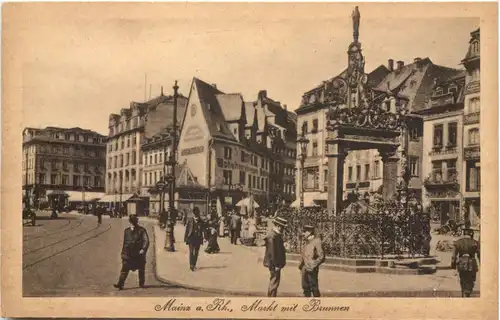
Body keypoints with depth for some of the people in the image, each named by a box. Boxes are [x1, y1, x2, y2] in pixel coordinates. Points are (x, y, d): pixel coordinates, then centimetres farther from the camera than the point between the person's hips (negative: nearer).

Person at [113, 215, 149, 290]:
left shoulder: (142, 230, -2)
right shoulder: (127, 231, 11)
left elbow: (146, 241, -8)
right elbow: (124, 242, 19)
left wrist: (143, 249, -21)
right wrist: (123, 252, 17)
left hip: (139, 254, -2)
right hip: (128, 254, 2)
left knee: (141, 270, 8)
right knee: (124, 269, -8)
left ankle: (141, 284, 23)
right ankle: (120, 284, -12)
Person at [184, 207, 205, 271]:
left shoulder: (201, 221, 5)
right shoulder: (190, 220, -1)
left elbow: (203, 229, 9)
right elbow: (187, 229, 1)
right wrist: (186, 238, -1)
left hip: (198, 238, 3)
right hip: (191, 237, -3)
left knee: (196, 252, 9)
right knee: (191, 252, -10)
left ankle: (194, 265, 21)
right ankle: (191, 265, -12)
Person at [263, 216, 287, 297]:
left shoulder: (277, 235, 10)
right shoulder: (272, 236, -21)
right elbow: (271, 252, -22)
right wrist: (275, 265, -20)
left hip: (277, 263, 11)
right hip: (274, 264, -11)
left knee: (273, 282, 19)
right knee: (274, 282, -4)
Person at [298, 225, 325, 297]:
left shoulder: (317, 241, -13)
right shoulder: (307, 242, 12)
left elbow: (321, 257, -14)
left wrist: (313, 266, -19)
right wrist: (301, 266, 13)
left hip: (312, 270, -8)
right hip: (305, 269, 8)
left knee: (314, 288, -3)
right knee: (305, 287, 13)